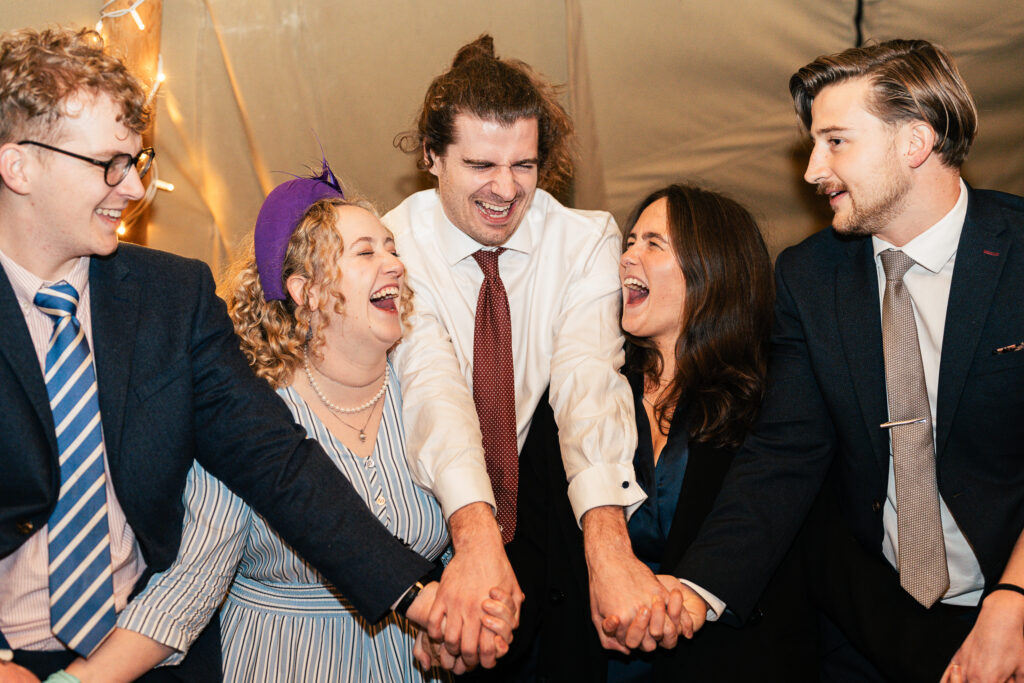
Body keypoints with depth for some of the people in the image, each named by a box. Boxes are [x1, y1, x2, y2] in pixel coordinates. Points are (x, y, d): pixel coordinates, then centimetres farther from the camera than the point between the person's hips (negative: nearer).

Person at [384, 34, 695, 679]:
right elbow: (432, 383, -27)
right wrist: (475, 535, -45)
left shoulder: (586, 240, -7)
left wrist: (608, 542, -41)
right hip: (437, 519, 0)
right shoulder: (395, 247, -11)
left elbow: (588, 376, -23)